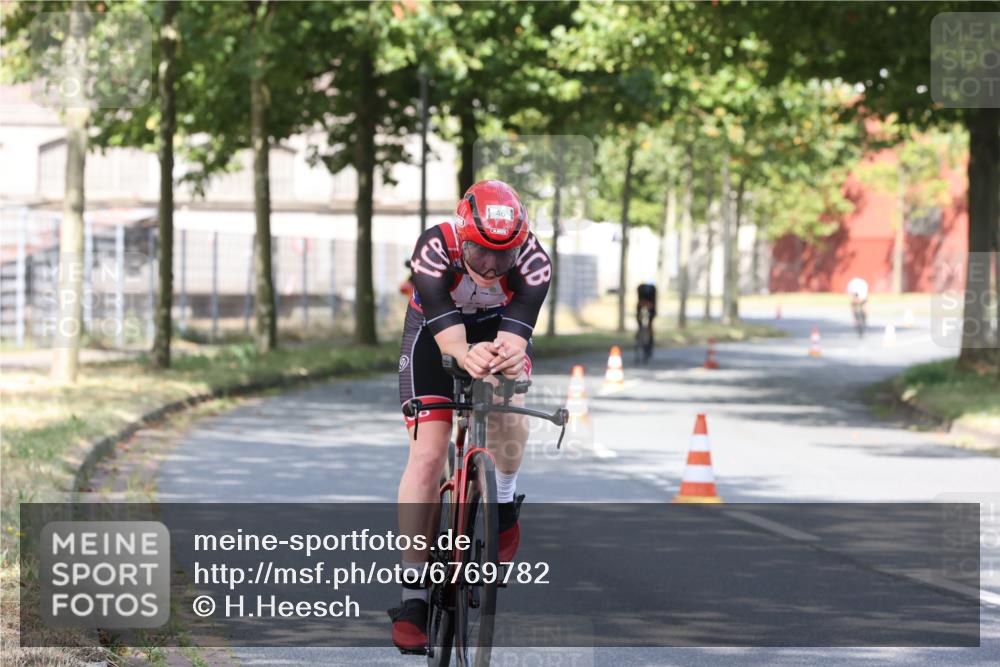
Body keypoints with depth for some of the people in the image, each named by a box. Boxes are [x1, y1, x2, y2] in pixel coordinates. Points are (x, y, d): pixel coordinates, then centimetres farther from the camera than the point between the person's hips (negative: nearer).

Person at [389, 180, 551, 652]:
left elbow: (516, 332, -41)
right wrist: (467, 356, -67)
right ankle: (413, 595, -12)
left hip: (499, 328, 1)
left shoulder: (533, 262, -32)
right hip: (435, 330, -1)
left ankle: (505, 502, 2)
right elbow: (447, 333, -43)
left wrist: (509, 356, -66)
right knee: (427, 454, -14)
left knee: (509, 414, -30)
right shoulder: (434, 251, -36)